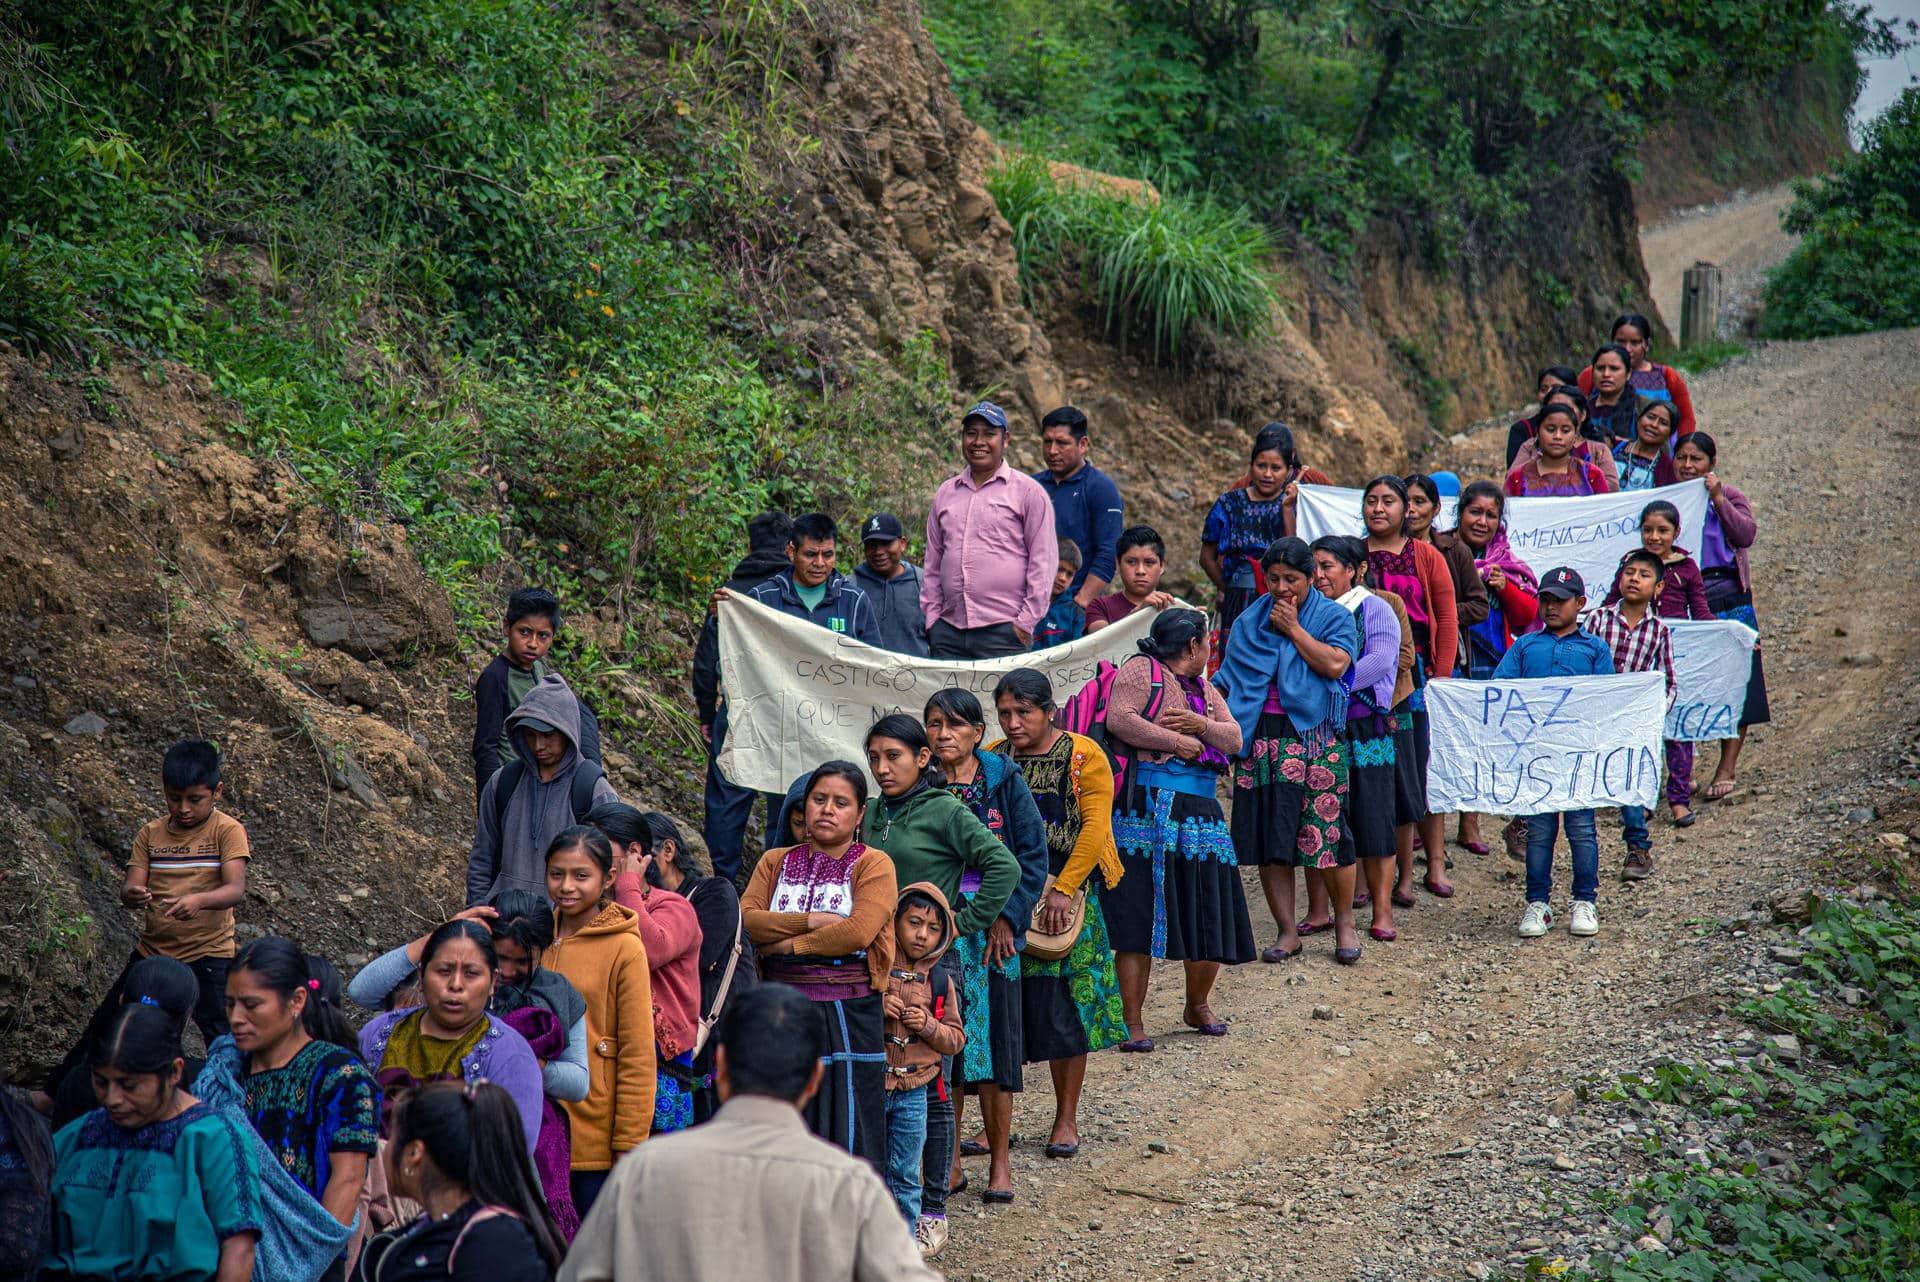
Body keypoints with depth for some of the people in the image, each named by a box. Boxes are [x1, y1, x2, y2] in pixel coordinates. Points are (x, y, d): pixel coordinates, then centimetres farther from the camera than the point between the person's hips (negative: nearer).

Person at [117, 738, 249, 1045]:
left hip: (208, 954, -4)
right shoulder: (150, 834, 5)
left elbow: (236, 890, -18)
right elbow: (130, 887, -2)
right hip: (151, 949, 4)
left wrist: (199, 900, -39)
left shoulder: (227, 830, -7)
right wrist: (132, 894, -27)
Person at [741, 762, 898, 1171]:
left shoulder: (874, 865, 1)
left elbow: (859, 932, -14)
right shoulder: (775, 862, 14)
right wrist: (812, 921, -12)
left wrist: (787, 942, -8)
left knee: (847, 1132, -4)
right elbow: (747, 919, -2)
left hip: (848, 1013, -4)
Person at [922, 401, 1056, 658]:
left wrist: (1026, 622, -7)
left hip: (1004, 630, -4)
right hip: (948, 632, 5)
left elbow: (1043, 560, -1)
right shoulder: (945, 493, 18)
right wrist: (931, 619, 13)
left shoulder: (1028, 491, 3)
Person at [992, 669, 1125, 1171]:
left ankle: (1066, 1119, 13)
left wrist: (1062, 891, -17)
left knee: (1063, 1006, 1)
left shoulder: (1082, 755, -4)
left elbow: (1095, 827, -10)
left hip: (1067, 897, -3)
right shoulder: (991, 760, 7)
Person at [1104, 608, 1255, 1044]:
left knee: (1210, 918, 7)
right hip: (1149, 808, -7)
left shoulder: (1204, 690, 24)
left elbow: (1234, 739, 14)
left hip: (1201, 813, 7)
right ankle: (1131, 1021, -4)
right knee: (1138, 922, -8)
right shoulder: (1141, 671, 0)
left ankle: (1198, 1005, 29)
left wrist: (1199, 724, -6)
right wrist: (1177, 742, -11)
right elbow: (1119, 720, -16)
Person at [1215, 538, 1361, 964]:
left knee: (1328, 834, -7)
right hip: (1260, 739, 4)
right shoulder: (1249, 622, 16)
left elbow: (1334, 664, -13)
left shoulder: (1334, 618, 5)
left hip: (1315, 738, -3)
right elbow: (1227, 681, 17)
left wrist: (1293, 628, -7)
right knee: (1268, 840, 1)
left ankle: (1344, 925, 11)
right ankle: (1287, 932, 9)